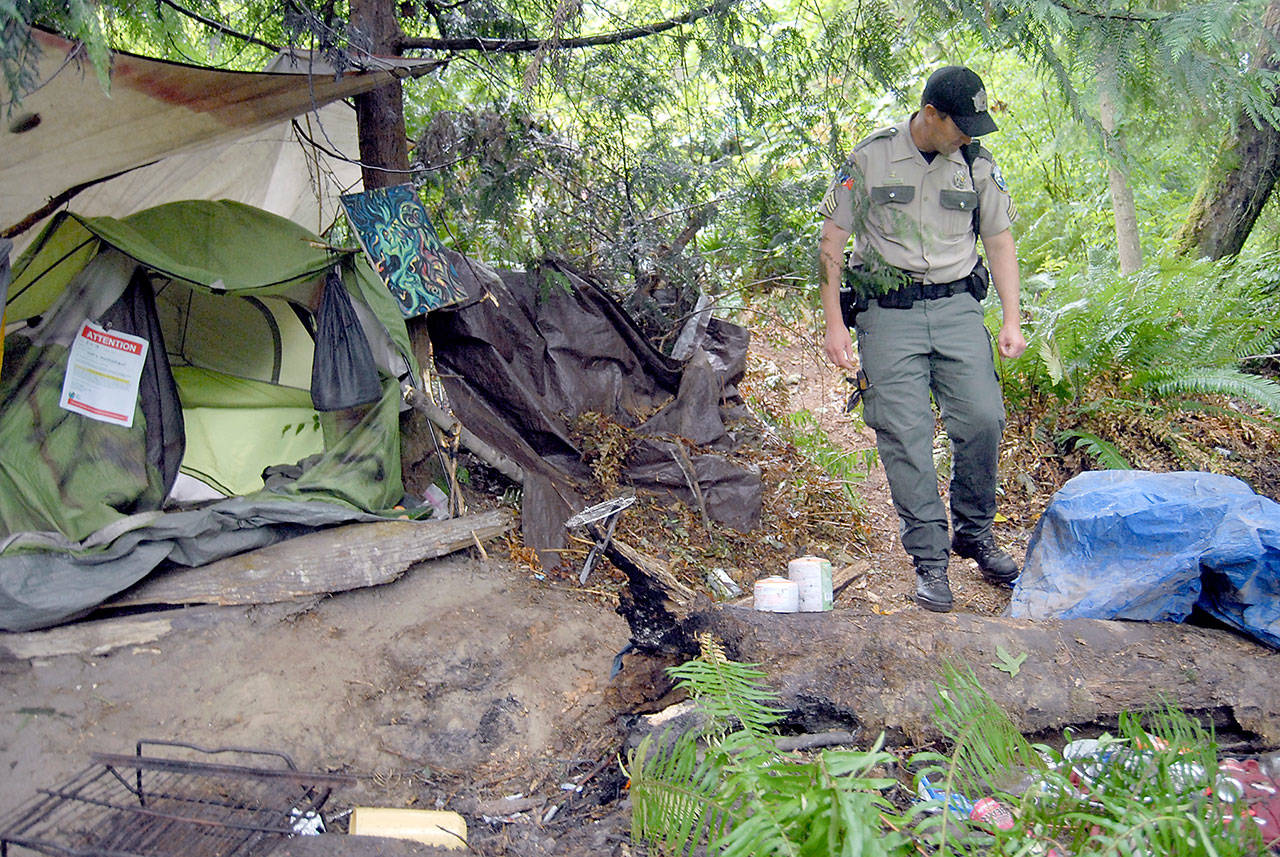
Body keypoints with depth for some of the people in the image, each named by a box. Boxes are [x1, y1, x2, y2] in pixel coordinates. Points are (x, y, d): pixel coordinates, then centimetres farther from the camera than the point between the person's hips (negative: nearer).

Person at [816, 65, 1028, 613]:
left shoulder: (977, 164, 8)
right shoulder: (871, 158, -1)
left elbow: (999, 241, 15)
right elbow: (831, 242, 1)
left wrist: (1012, 320, 6)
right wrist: (834, 323, -4)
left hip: (957, 306, 3)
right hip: (889, 314, -2)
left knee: (982, 418, -7)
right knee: (905, 435, -5)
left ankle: (974, 534, 16)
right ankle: (929, 559, 5)